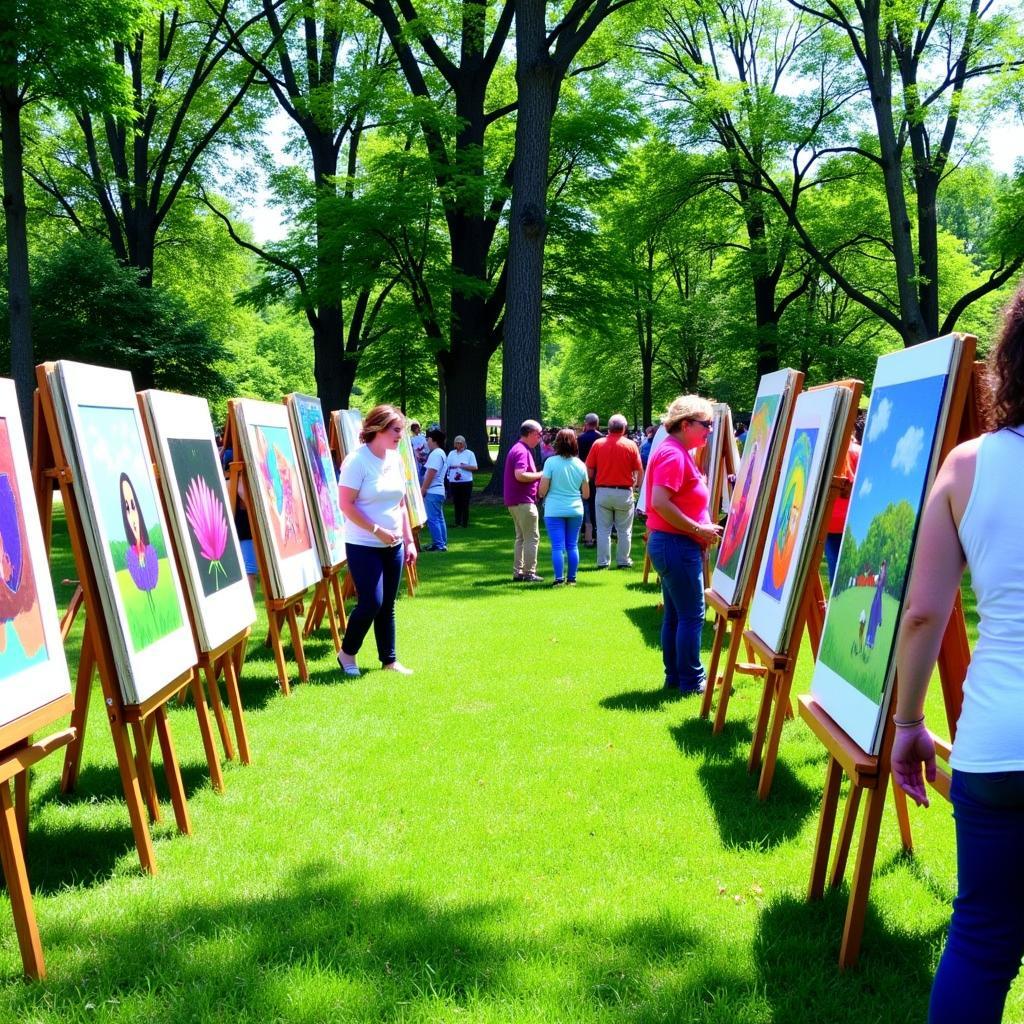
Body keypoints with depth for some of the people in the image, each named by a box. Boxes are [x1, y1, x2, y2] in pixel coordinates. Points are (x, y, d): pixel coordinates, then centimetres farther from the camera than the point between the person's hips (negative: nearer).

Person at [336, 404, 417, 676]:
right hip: (363, 546, -6)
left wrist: (409, 541, 10)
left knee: (387, 606, 10)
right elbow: (345, 505, -17)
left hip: (393, 546, 6)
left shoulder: (396, 459, 7)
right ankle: (347, 653, 11)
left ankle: (389, 660, 20)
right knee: (371, 603, -9)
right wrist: (377, 530, -19)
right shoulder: (357, 461, -15)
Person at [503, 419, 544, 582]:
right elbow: (520, 475, -29)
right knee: (532, 538, -5)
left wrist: (537, 477, 14)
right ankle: (529, 573, -3)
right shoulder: (522, 451, -16)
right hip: (524, 501, -11)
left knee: (521, 538, 15)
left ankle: (518, 572, 17)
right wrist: (540, 475, -16)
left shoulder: (518, 449, 17)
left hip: (515, 501, 11)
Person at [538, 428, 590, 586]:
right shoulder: (580, 465, 2)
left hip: (554, 510, -3)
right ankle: (571, 578, 13)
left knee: (557, 546, -1)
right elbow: (586, 494, 7)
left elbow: (543, 489, -9)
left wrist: (543, 496, 12)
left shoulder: (551, 462, -9)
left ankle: (559, 579, -4)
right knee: (572, 545, 10)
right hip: (575, 510, 3)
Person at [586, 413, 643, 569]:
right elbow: (639, 471, -4)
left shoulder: (598, 444, -4)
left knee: (603, 529, 8)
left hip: (603, 491, 1)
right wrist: (634, 483, 15)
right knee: (624, 530, 10)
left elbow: (589, 469, -2)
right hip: (624, 492, -1)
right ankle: (623, 561, 15)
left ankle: (603, 562, 9)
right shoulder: (630, 445, -7)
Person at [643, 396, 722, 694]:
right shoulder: (673, 454, -17)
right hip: (676, 545, -11)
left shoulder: (680, 453, 16)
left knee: (675, 614, 15)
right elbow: (660, 503, -26)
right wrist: (699, 529, -21)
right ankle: (691, 681, 3)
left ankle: (675, 676, 22)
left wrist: (703, 528, 11)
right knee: (692, 615, -4)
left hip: (674, 544, 11)